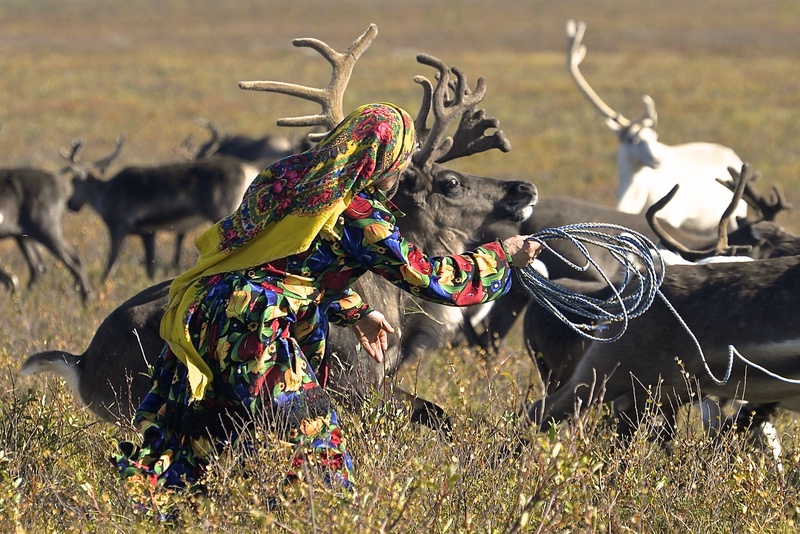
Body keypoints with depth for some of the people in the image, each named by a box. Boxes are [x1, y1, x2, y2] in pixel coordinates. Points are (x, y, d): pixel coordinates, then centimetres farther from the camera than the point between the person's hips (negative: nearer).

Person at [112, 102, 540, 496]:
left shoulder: (293, 177, 13)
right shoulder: (360, 216, -9)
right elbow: (430, 280, -2)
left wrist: (355, 311, 29)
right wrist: (502, 255, 10)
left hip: (198, 316, 8)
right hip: (252, 331, -8)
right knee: (314, 435, -3)